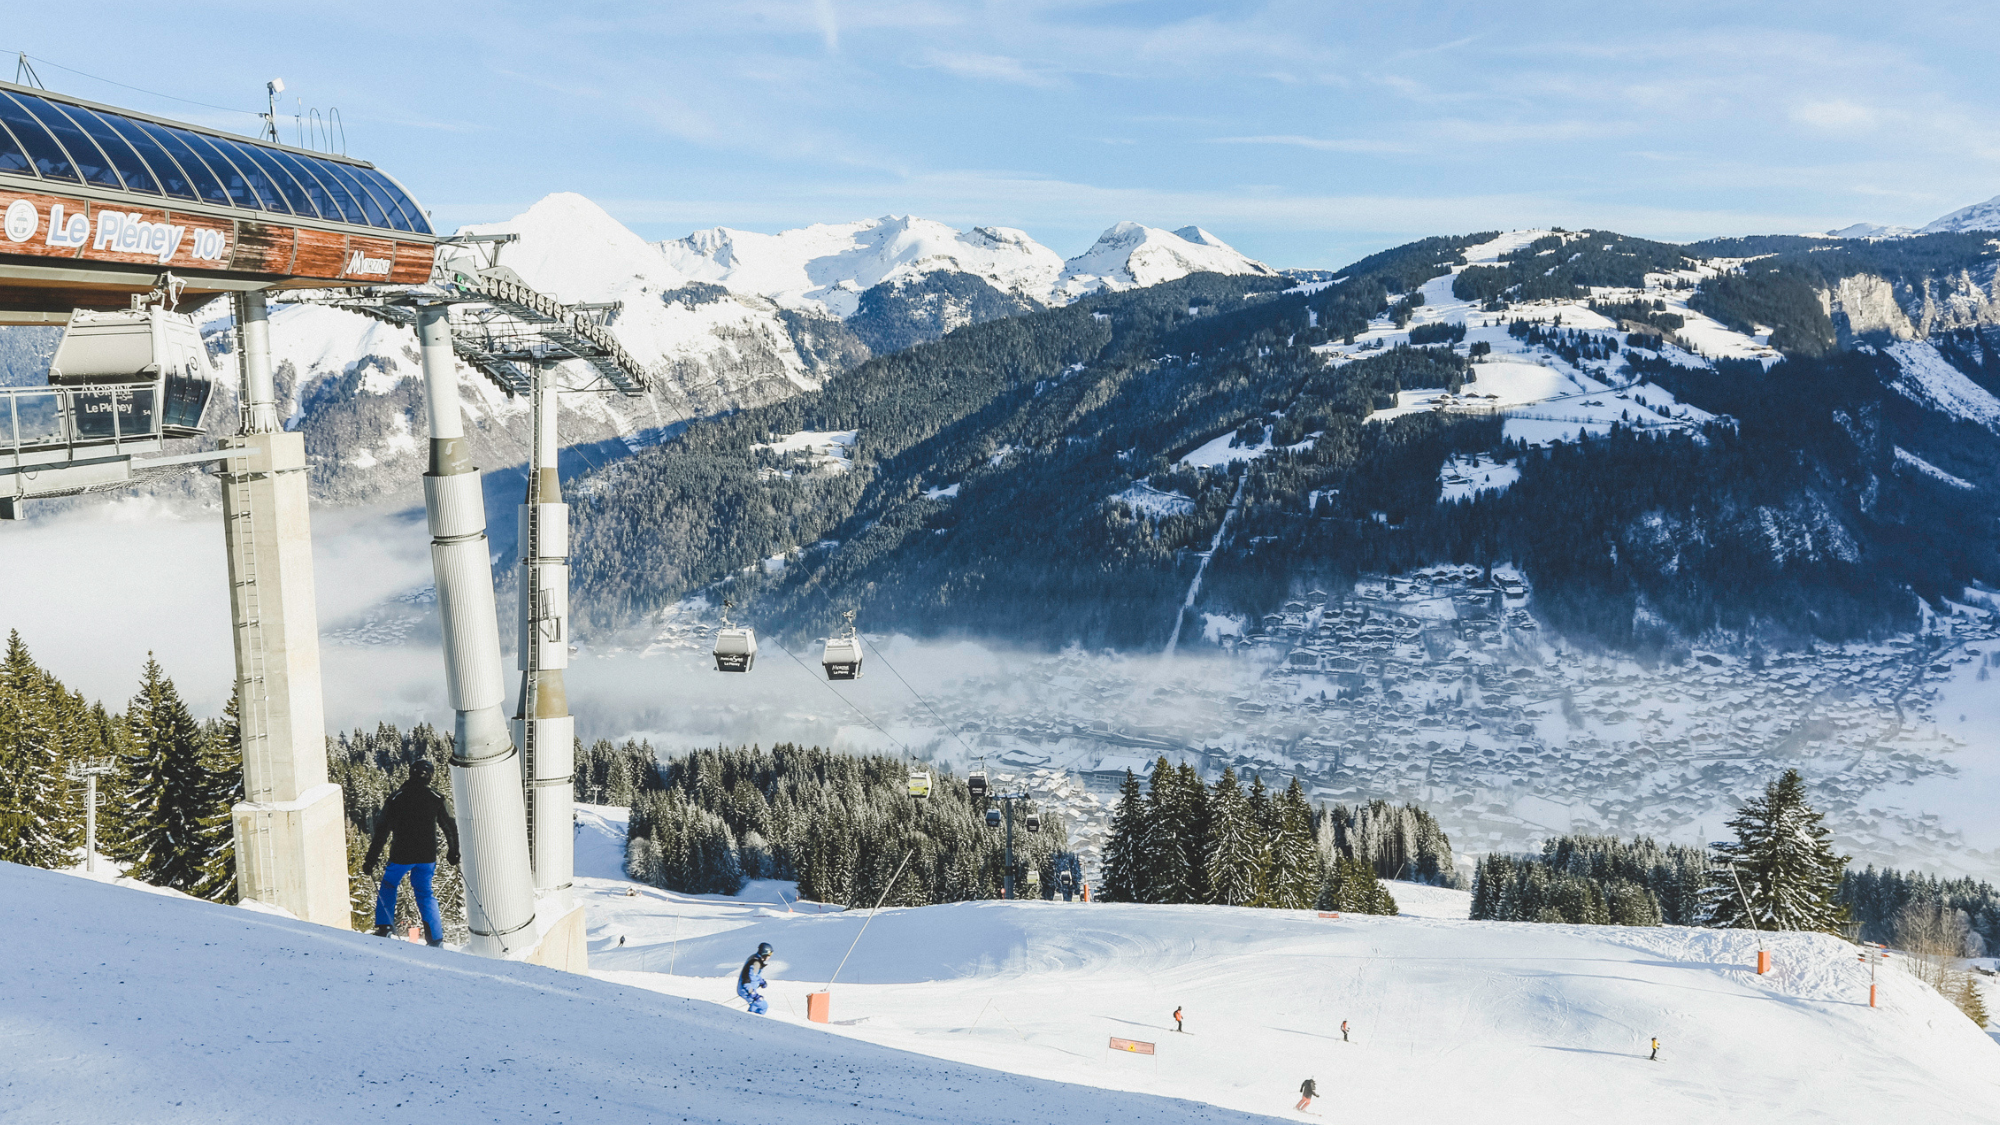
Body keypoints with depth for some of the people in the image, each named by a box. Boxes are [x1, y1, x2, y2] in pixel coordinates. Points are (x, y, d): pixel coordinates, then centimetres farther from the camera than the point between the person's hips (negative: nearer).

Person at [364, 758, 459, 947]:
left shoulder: (396, 798, -8)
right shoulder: (436, 798, -3)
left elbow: (382, 830, -9)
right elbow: (451, 827, 6)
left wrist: (371, 859, -4)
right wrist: (453, 853, 20)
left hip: (401, 855, -2)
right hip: (427, 856, 2)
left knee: (388, 886, 24)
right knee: (425, 893, 16)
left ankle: (383, 929, 16)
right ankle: (436, 939, 10)